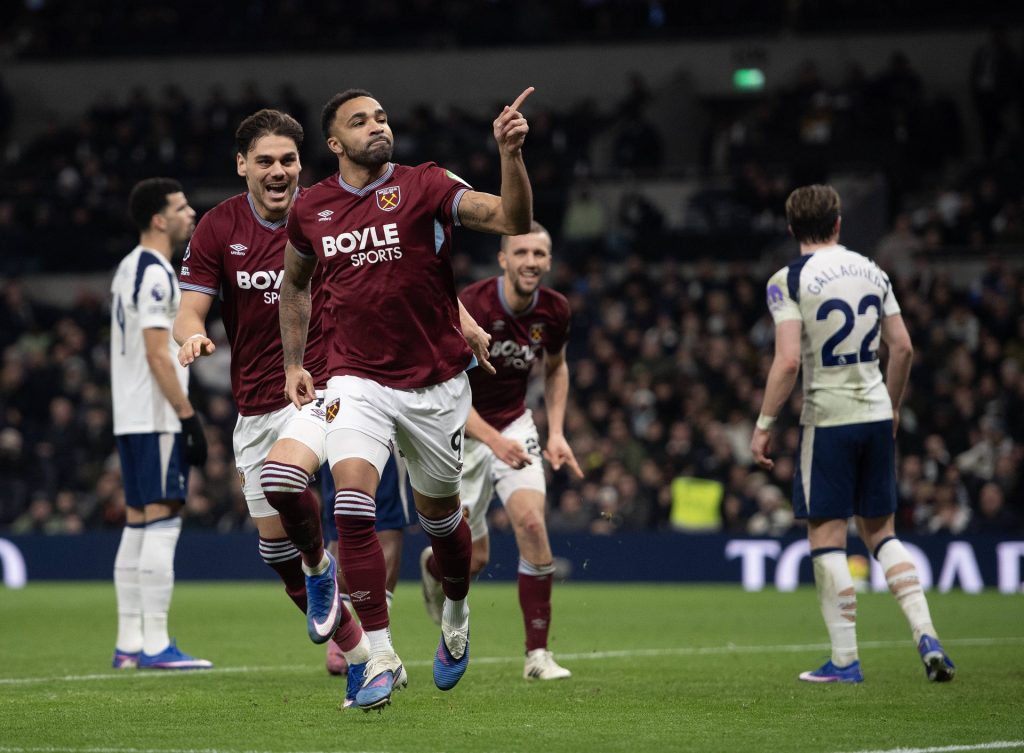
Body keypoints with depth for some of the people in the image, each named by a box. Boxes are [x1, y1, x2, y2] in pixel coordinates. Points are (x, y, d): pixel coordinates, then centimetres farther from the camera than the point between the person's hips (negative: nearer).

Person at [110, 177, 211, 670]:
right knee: (162, 523, -10)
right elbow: (157, 355, -19)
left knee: (137, 525, 10)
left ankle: (129, 644, 12)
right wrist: (189, 416, -18)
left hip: (130, 419, 10)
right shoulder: (156, 274, -13)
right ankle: (155, 645, -12)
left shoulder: (128, 269, 17)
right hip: (157, 419, -10)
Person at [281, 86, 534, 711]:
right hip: (358, 381, 1)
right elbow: (295, 285, 22)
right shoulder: (311, 210, 2)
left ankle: (456, 614, 45)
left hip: (435, 383, -1)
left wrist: (511, 153, -36)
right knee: (352, 501, -20)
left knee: (439, 512, 13)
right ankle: (381, 657, -16)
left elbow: (514, 220, -21)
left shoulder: (425, 186, -7)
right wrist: (293, 364, 19)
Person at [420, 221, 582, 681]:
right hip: (462, 432, -4)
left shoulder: (554, 310, -9)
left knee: (531, 522, -20)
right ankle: (434, 565, 40)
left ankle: (538, 654, -12)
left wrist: (556, 432, 0)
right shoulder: (471, 307, -26)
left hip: (514, 425, 4)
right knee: (475, 559, -1)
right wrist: (493, 439, -37)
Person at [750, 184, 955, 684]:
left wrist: (763, 426, -8)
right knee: (880, 532, 15)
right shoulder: (870, 271, 8)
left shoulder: (789, 281, -9)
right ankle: (926, 637, 2)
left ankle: (845, 661, 1)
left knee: (827, 538, 2)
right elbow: (902, 347, 10)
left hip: (827, 418, -5)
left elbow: (788, 361, -17)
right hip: (876, 417, 5)